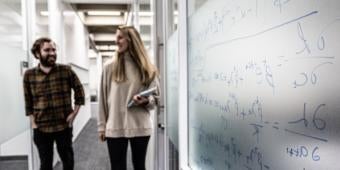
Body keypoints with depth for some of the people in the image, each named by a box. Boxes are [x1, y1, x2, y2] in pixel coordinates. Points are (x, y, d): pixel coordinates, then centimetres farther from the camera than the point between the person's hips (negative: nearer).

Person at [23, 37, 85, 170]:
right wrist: (33, 122, 1)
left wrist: (74, 113, -4)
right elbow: (28, 101, 6)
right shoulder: (29, 75, -1)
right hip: (41, 128, 1)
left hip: (64, 126, -1)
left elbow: (79, 91, 2)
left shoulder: (66, 71, -5)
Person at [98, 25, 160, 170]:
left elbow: (156, 98, 7)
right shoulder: (109, 68, 2)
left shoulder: (147, 68, 4)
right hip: (115, 128, 0)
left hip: (140, 127, 1)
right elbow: (103, 99, 4)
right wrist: (102, 126, 3)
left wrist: (146, 100, -14)